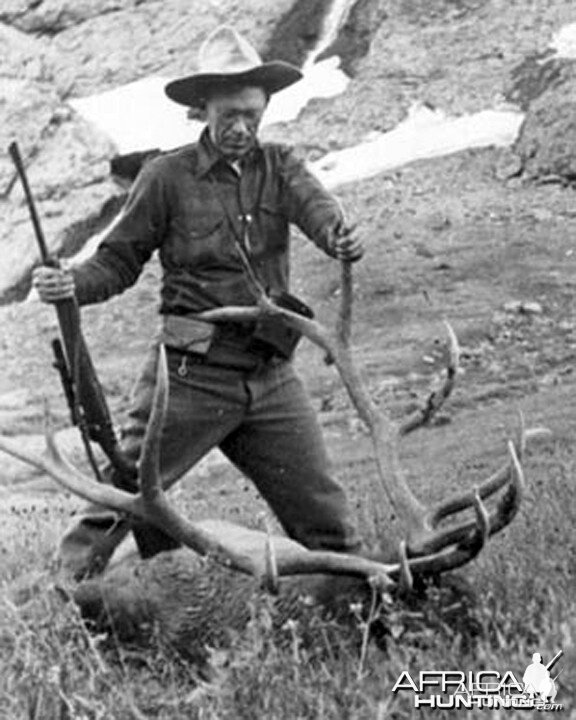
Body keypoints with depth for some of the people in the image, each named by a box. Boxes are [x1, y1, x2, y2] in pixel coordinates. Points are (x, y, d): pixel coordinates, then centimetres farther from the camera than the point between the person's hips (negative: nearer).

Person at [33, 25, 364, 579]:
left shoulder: (278, 166, 8)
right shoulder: (167, 177, -1)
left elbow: (311, 202, -13)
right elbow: (120, 260, 2)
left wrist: (337, 234, -36)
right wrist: (71, 285, -19)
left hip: (270, 377, 3)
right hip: (190, 374, -3)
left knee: (322, 514, 9)